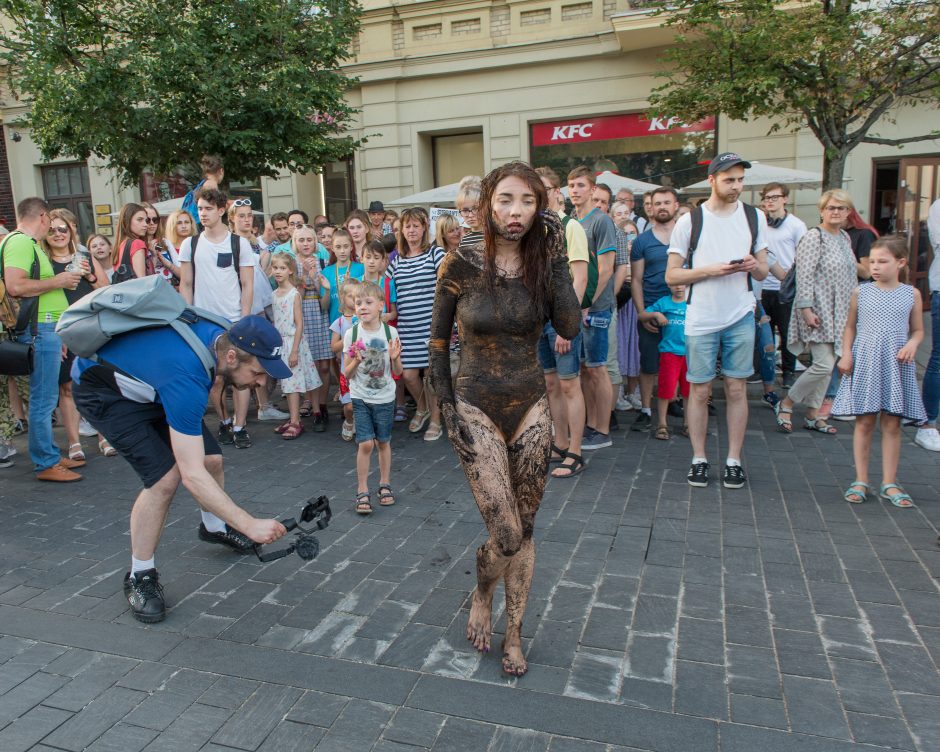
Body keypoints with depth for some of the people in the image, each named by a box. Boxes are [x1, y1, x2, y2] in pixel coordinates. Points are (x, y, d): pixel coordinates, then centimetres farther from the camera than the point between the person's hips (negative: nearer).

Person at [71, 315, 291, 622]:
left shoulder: (222, 336, -19)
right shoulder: (186, 378, -42)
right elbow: (192, 476, -42)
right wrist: (251, 525, -42)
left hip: (146, 385, 8)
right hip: (101, 391, -8)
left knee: (211, 459, 2)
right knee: (165, 476, -22)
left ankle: (215, 527, 33)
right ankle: (139, 577, -2)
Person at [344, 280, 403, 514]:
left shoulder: (390, 332, -7)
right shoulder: (352, 334, -8)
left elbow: (397, 373, 0)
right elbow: (347, 374, -4)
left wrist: (395, 358, -20)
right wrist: (356, 361, -23)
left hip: (385, 398, 1)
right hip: (360, 398, -1)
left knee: (383, 442, 12)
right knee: (366, 443, -5)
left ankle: (385, 485, 30)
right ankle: (362, 492, 9)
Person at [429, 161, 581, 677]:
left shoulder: (542, 261, -2)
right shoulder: (462, 264, -9)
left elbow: (570, 329, -17)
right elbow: (438, 340, -1)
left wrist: (556, 257, -18)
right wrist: (449, 408, -6)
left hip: (530, 408, 3)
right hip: (476, 408, -3)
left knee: (524, 531, 11)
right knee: (506, 535, -5)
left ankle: (513, 634, 30)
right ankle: (482, 597, 29)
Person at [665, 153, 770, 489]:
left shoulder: (754, 217, 8)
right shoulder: (689, 220, -2)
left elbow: (763, 272, 14)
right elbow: (672, 275, -3)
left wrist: (754, 266, -9)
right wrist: (711, 270, -16)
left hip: (741, 316, 2)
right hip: (701, 319, -2)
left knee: (737, 388, 5)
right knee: (700, 390, 3)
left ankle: (734, 460, 14)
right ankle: (699, 459, 15)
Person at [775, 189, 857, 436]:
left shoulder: (845, 237, 14)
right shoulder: (814, 237, -12)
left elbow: (850, 276, 20)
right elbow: (804, 276, -17)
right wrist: (806, 309, -21)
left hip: (839, 312, 8)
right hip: (819, 311, -8)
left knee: (827, 364, 9)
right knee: (824, 365, -12)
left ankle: (813, 414, 18)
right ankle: (786, 404, 5)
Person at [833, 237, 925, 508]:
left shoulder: (911, 294, 3)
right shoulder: (860, 292, 3)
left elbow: (918, 330, 9)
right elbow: (850, 327, 10)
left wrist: (912, 344, -12)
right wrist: (846, 353, -3)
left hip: (896, 366, 0)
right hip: (865, 364, 0)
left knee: (892, 424, 5)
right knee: (864, 423, 3)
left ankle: (889, 483, 15)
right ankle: (860, 481, 12)